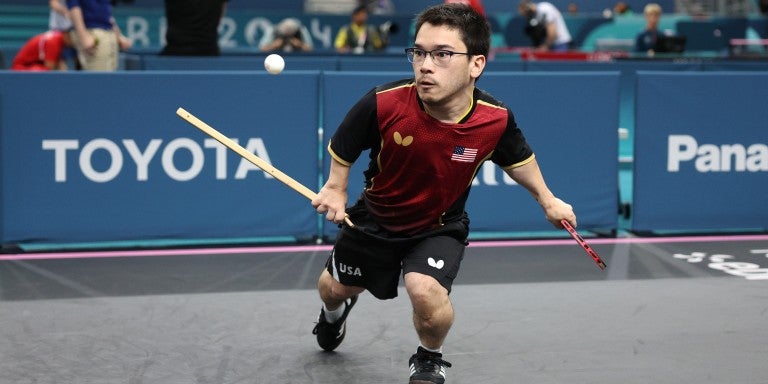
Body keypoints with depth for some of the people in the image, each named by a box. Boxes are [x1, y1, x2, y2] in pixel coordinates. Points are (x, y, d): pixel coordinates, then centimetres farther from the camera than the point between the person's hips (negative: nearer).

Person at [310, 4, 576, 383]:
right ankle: (335, 311, 66)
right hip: (374, 218, 2)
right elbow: (342, 149, -11)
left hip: (440, 227, -1)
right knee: (333, 288, 23)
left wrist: (547, 199, 8)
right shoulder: (382, 104, -33)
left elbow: (516, 157, -2)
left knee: (426, 290, -30)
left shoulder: (496, 119, -28)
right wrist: (335, 189, -21)